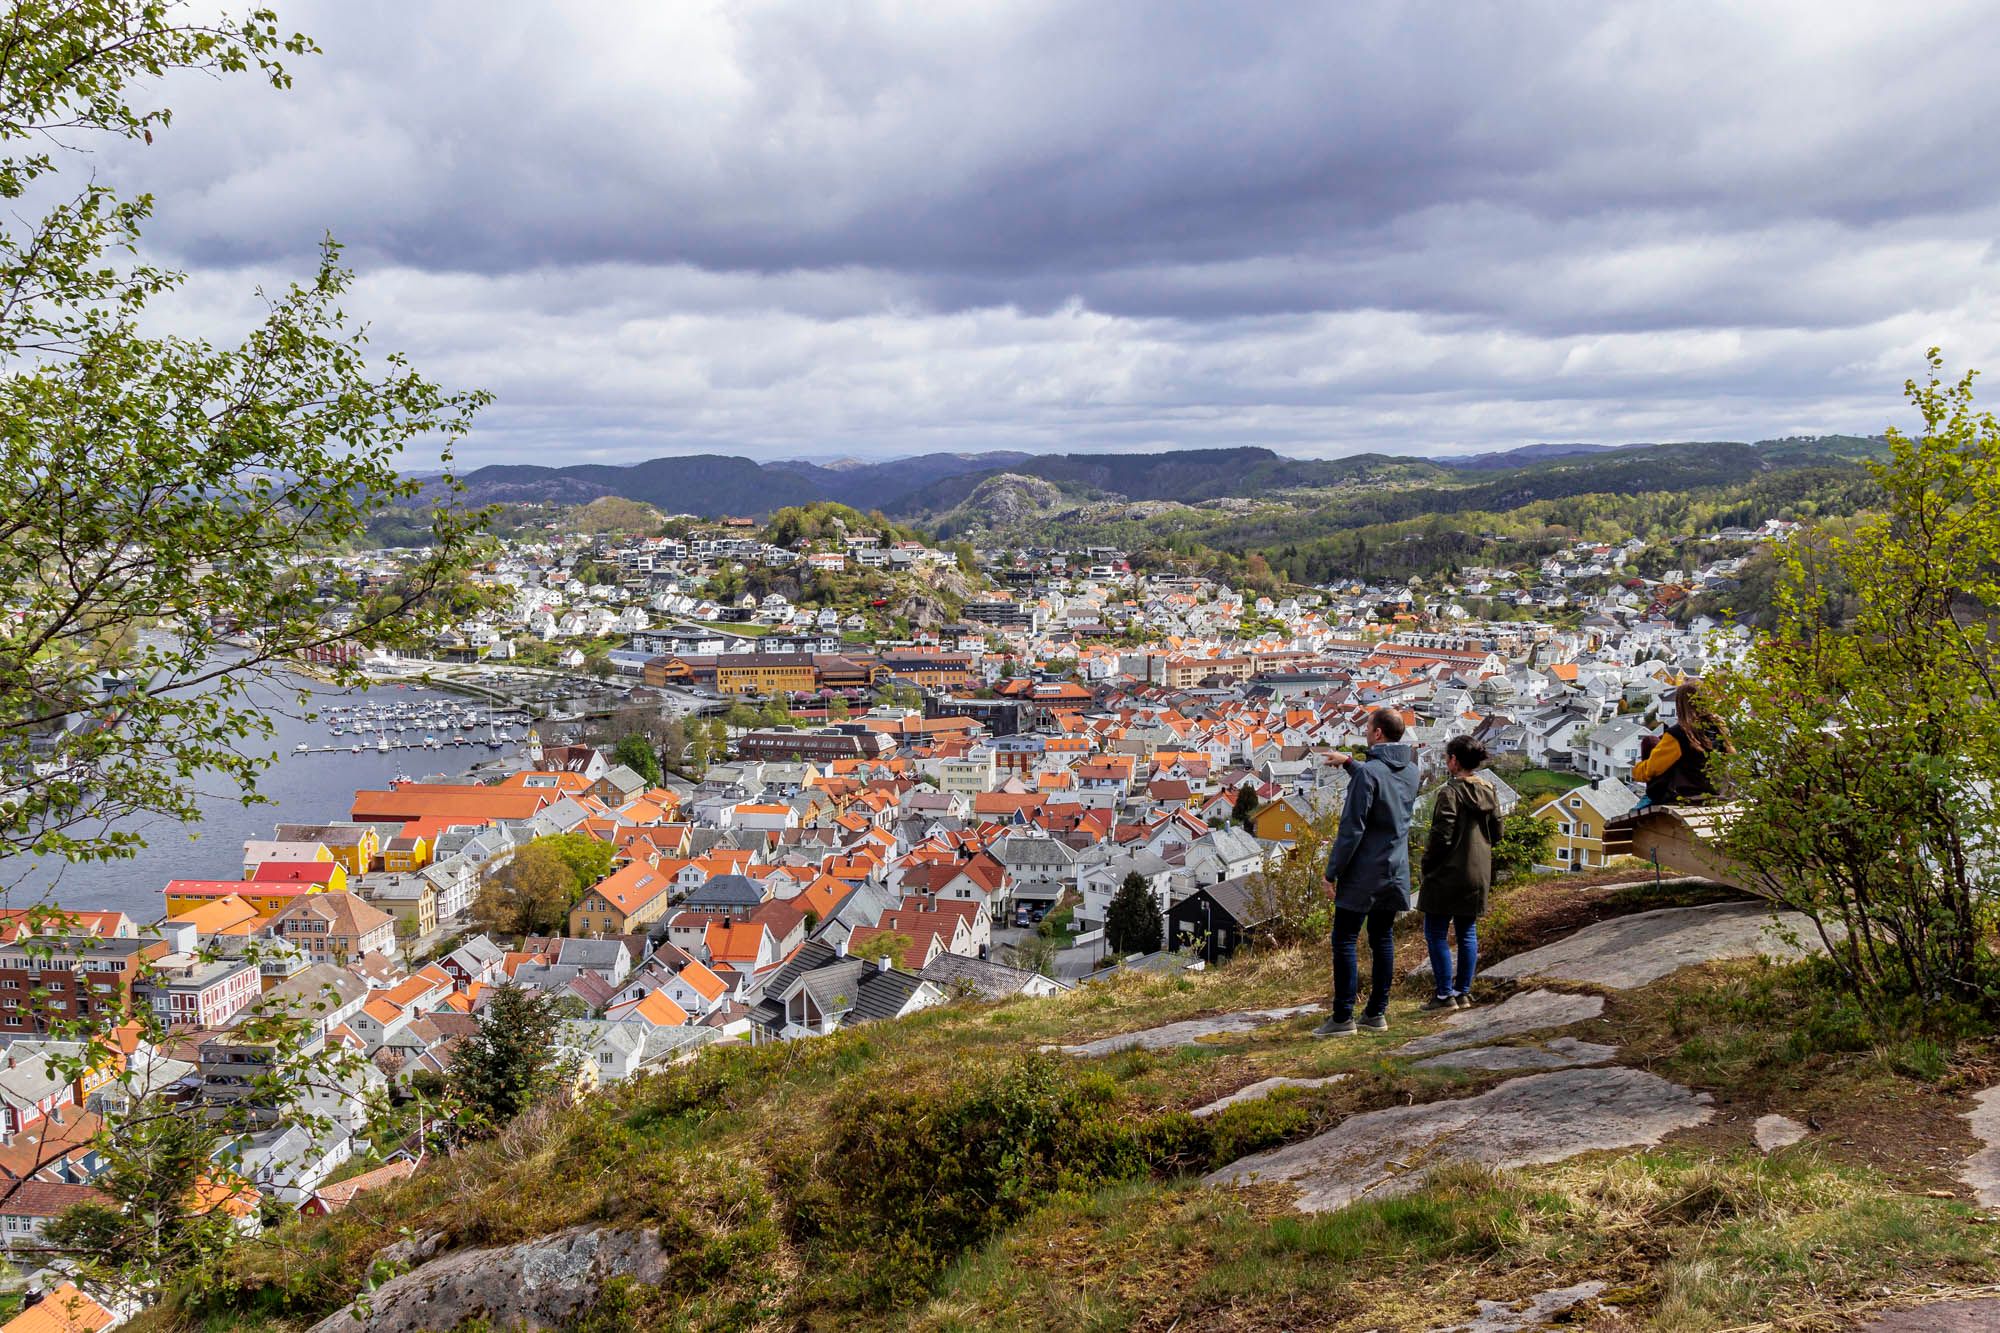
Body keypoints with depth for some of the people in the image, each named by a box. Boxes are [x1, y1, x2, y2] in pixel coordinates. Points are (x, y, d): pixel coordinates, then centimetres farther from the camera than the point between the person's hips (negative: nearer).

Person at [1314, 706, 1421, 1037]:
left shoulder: (1368, 773, -18)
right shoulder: (1410, 770, 6)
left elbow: (1352, 829, -19)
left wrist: (1332, 873, -12)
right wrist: (1350, 762, 35)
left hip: (1363, 872, -7)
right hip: (1395, 872, 7)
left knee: (1344, 941, -1)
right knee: (1382, 940, 13)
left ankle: (1343, 1017, -2)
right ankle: (1376, 1013, 16)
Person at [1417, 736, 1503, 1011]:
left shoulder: (1451, 793, -18)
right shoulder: (1489, 792, 6)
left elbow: (1441, 836, -19)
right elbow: (1496, 833, 13)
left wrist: (1427, 865, -5)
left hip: (1448, 875, -7)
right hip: (1478, 875, 8)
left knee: (1436, 933, 1)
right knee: (1467, 932, 14)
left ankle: (1444, 994, 1)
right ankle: (1463, 992, 18)